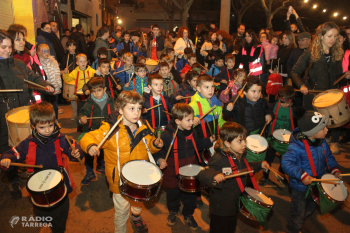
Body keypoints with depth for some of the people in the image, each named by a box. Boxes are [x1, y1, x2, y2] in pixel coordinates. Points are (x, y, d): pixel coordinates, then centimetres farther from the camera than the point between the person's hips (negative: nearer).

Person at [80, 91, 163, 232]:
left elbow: (148, 145, 8)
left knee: (139, 203, 29)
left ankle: (136, 218, 62)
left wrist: (155, 144, -13)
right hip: (120, 179, -4)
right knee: (122, 210, 10)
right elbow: (88, 138, -21)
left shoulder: (144, 127, -6)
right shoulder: (110, 129, -21)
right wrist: (90, 146, -42)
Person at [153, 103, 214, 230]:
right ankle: (172, 212, 52)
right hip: (173, 173, -4)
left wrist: (209, 141, 1)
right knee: (173, 195, 21)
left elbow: (197, 145, 13)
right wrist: (160, 159, -34)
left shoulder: (192, 132, -4)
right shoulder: (167, 135, -23)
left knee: (191, 196, 18)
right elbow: (159, 150, -15)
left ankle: (188, 215, 45)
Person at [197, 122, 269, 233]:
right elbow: (201, 175, -35)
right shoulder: (218, 159, -31)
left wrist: (259, 165, 10)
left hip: (236, 204, 8)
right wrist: (214, 176, -54)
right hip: (220, 208, -8)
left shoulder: (240, 156, -2)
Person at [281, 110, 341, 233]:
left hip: (316, 184, 8)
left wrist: (334, 168, -3)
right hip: (300, 187, -8)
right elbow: (286, 163, -35)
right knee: (298, 213, 12)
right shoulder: (296, 147, -31)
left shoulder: (322, 143, -6)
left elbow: (328, 156, 11)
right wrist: (302, 175, -41)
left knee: (310, 209, 29)